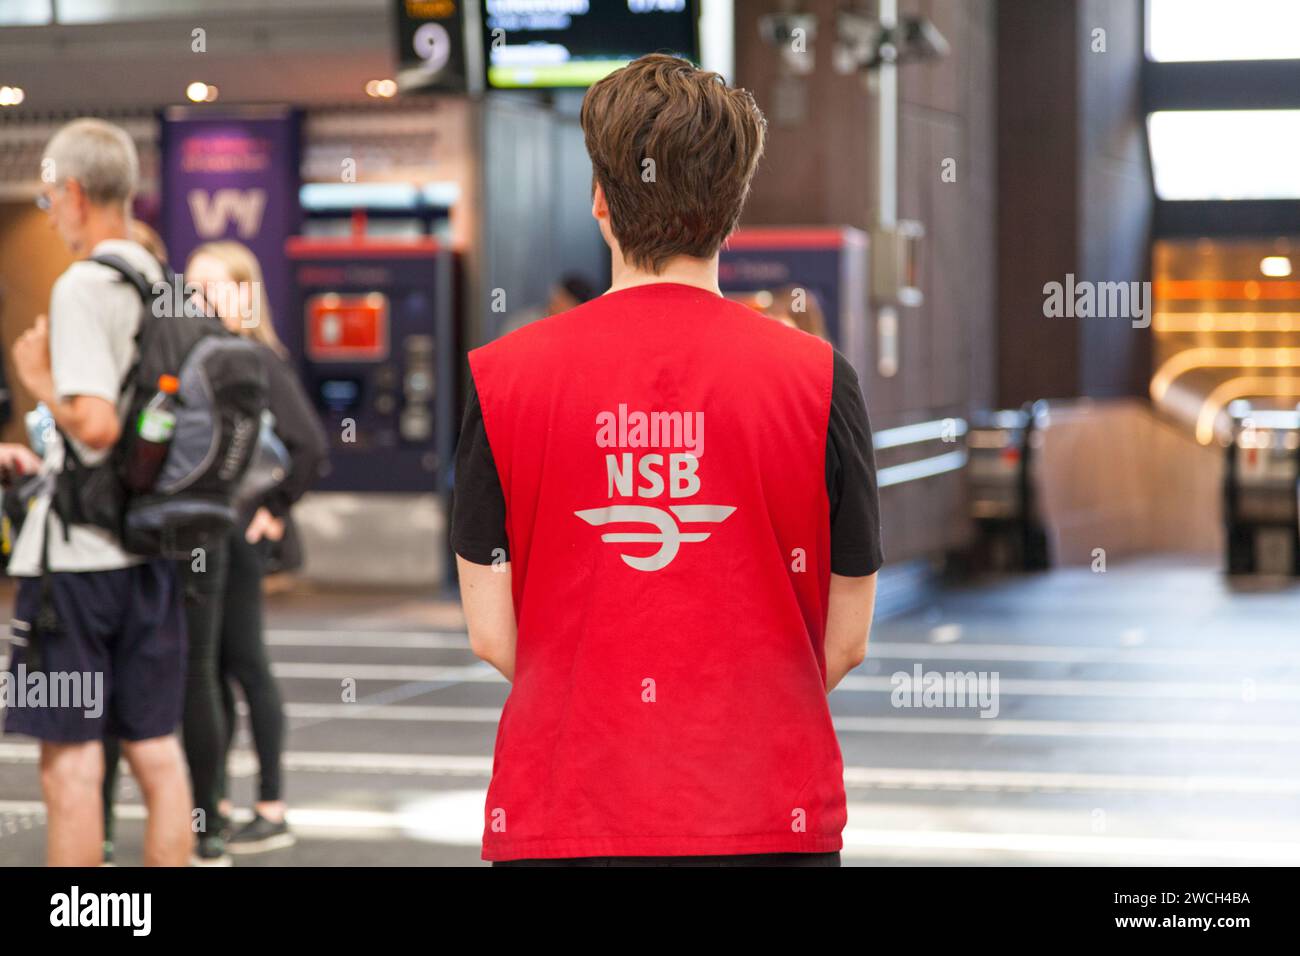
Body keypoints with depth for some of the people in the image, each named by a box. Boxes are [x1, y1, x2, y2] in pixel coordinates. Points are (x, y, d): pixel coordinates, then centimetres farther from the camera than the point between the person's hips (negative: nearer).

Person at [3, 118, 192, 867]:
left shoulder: (84, 287, -14)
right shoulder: (166, 288, 10)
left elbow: (96, 423, -24)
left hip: (79, 553, -7)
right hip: (152, 548, 7)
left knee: (71, 762, -1)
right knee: (157, 754, 11)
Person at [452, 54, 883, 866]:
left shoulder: (503, 375, -3)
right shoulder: (819, 378, -4)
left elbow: (492, 633, -1)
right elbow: (847, 640, 1)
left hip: (560, 815, 1)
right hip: (768, 817, 0)